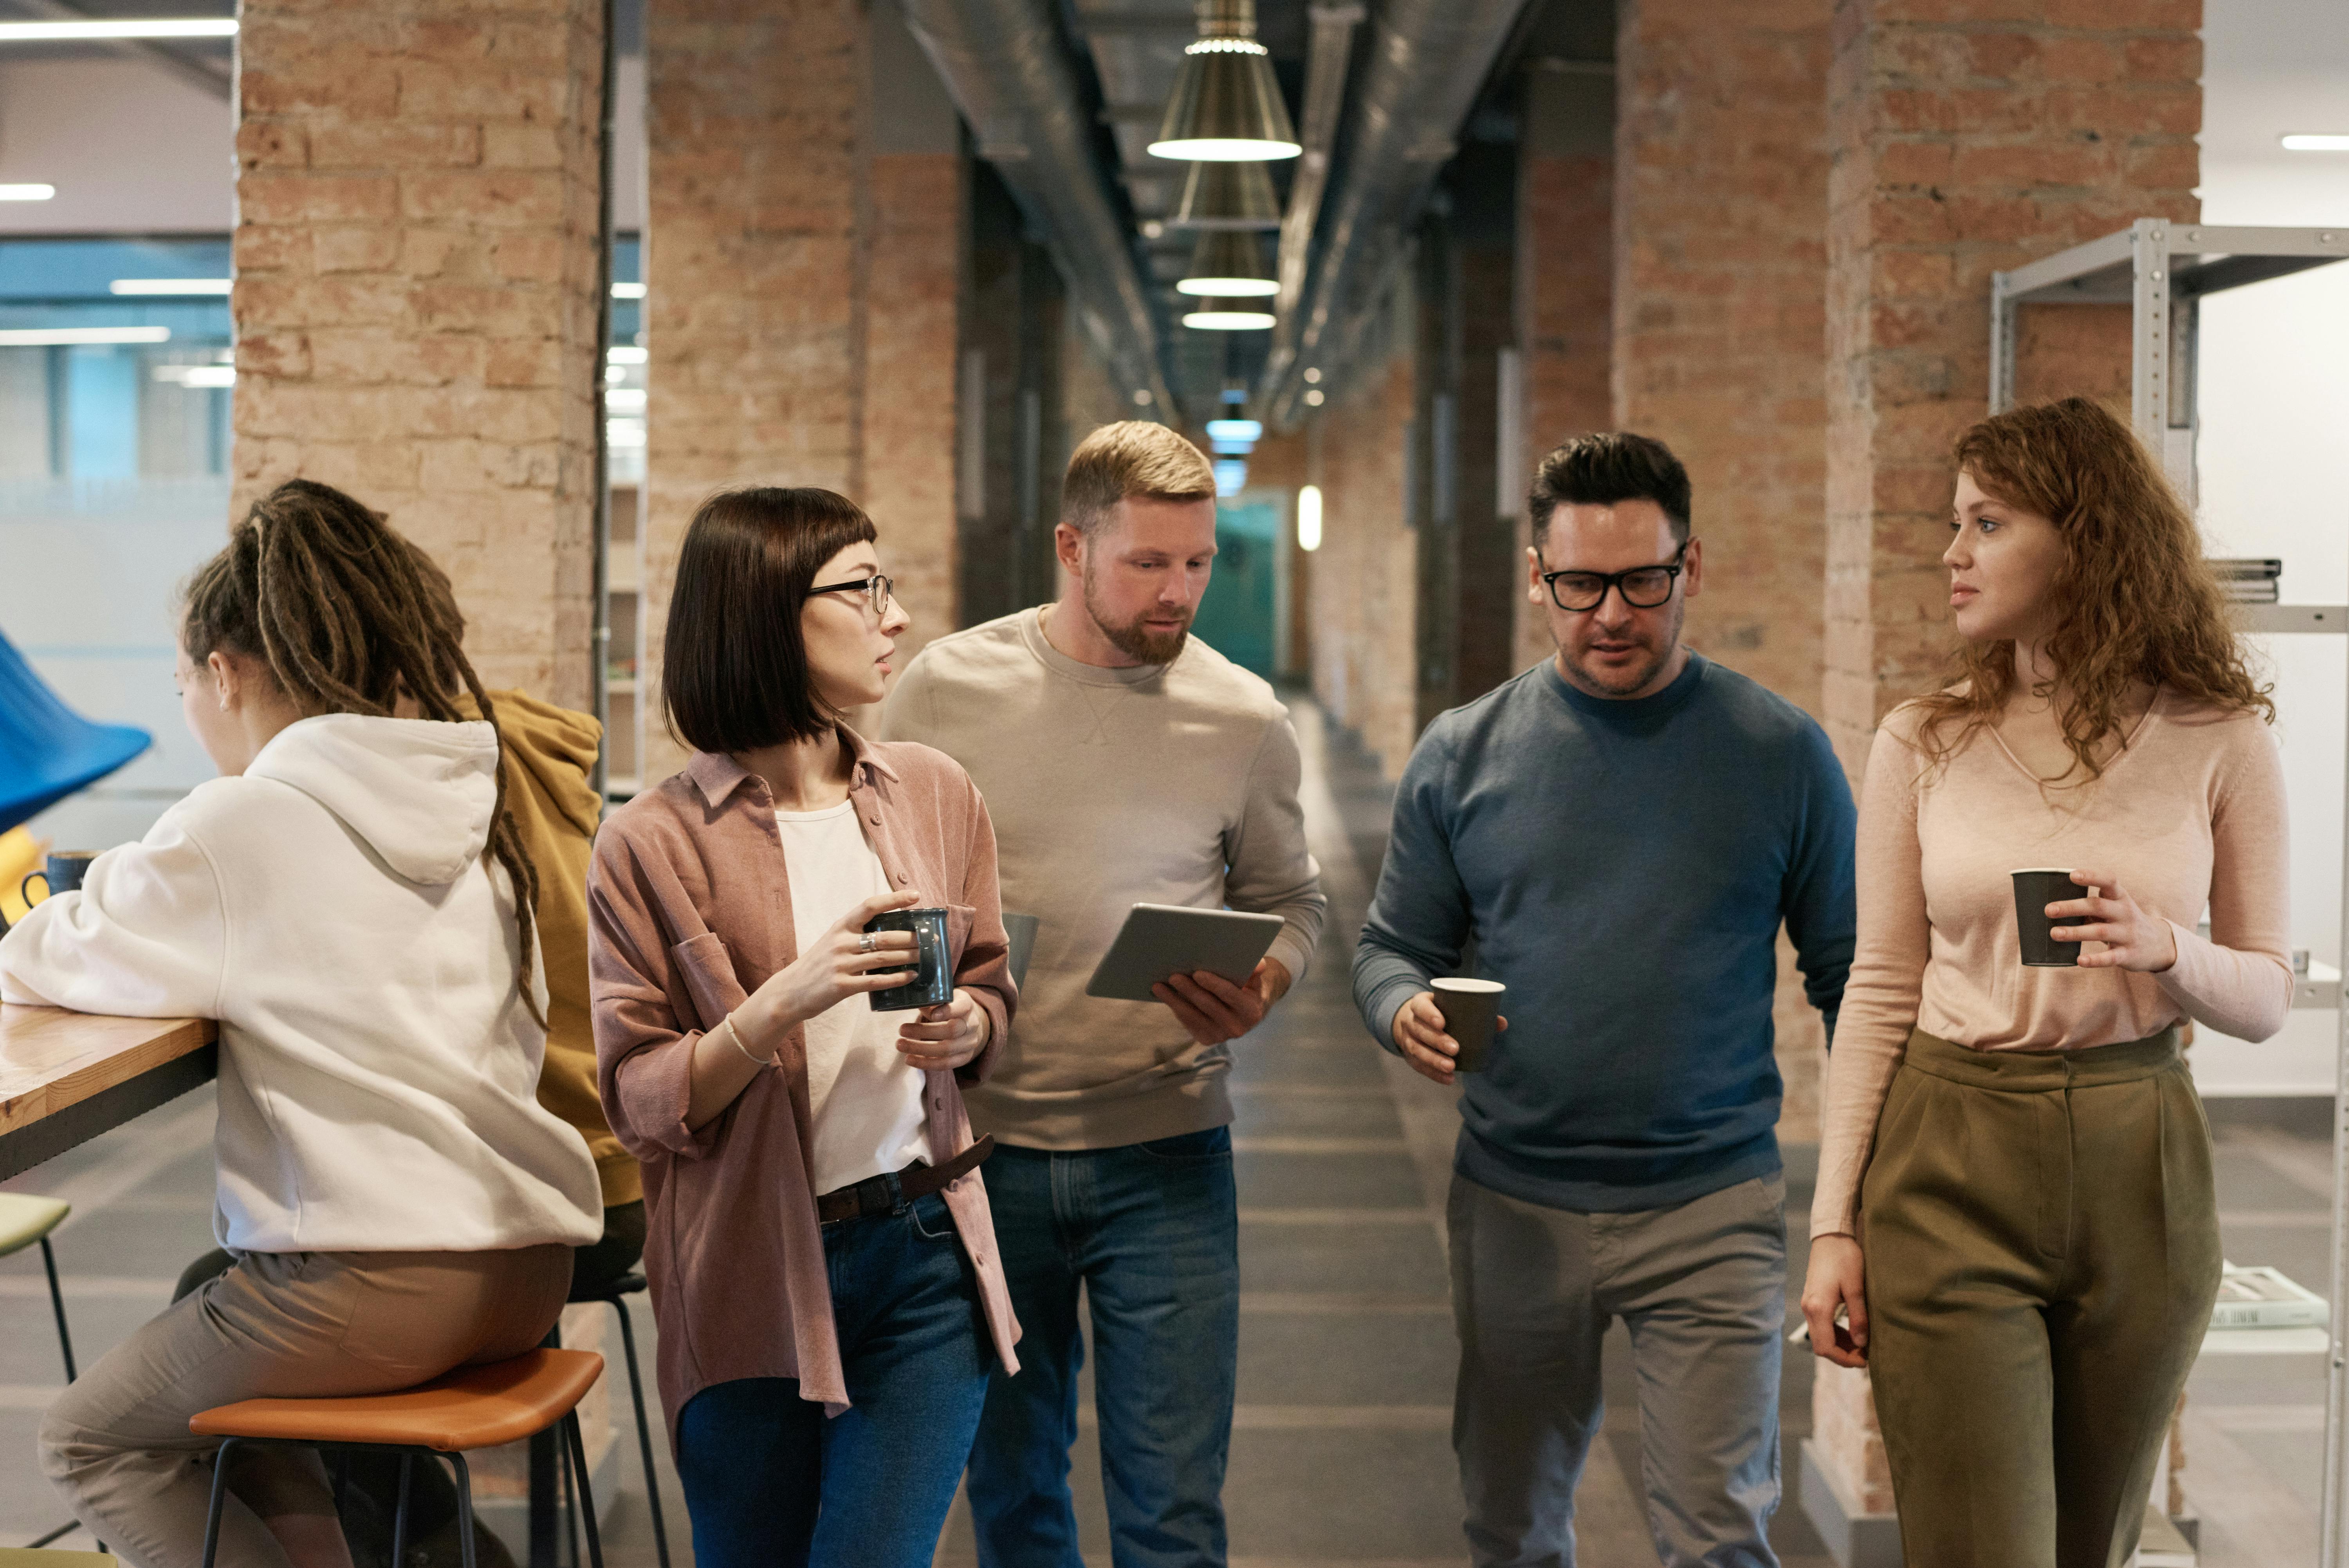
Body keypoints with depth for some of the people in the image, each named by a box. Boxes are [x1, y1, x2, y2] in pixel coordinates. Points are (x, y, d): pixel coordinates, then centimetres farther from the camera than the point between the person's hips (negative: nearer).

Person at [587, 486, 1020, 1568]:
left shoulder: (935, 796, 6)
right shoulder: (653, 845, -6)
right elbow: (640, 1104, -8)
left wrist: (964, 1030, -7)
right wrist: (786, 1003, -22)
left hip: (922, 1248, 2)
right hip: (749, 1276, -2)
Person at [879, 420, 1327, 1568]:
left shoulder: (1243, 718, -2)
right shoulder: (946, 688, -3)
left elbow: (1288, 903, 10)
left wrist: (1260, 991, -11)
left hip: (1165, 1158, 0)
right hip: (980, 1144, 1)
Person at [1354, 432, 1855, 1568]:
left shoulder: (1779, 753, 0)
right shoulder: (1462, 755, 3)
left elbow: (1850, 981, 4)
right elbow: (1393, 948, 9)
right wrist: (1406, 1013, -14)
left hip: (1713, 1207, -2)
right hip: (1514, 1206, 2)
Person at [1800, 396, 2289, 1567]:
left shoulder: (2217, 743, 0)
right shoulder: (1921, 744, 1)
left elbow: (2266, 999, 5)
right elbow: (1879, 991, 4)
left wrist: (2166, 948, -18)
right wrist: (1833, 1226, 0)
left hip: (2139, 1181, 1)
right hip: (1950, 1174, -1)